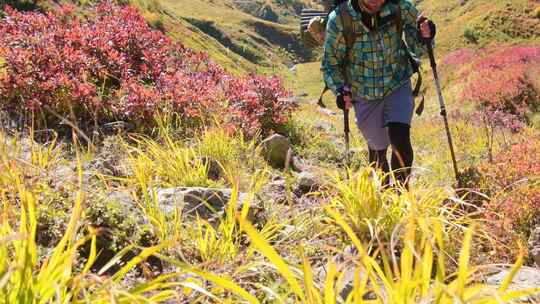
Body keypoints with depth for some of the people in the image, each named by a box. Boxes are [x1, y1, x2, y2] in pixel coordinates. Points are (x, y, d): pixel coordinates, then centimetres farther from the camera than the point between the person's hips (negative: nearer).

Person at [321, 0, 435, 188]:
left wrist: (424, 38, -25)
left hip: (398, 86, 0)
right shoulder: (339, 19, -18)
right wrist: (340, 91, -22)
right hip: (364, 95, 0)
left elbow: (417, 50, -3)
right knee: (378, 149, 11)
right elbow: (330, 65, -5)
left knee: (399, 137, -22)